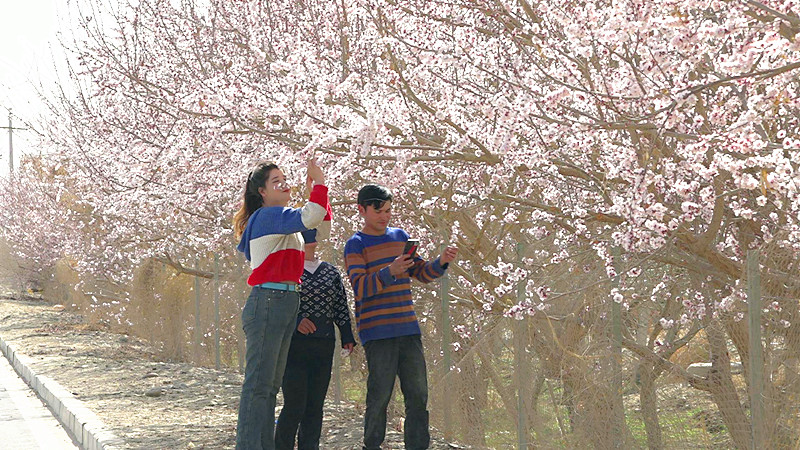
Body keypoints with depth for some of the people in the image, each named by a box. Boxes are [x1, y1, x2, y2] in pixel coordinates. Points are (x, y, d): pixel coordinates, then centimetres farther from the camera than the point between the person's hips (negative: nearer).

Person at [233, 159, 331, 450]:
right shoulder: (267, 215, -9)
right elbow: (310, 218, -25)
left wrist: (319, 187, 13)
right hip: (267, 302, -10)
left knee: (271, 385, 10)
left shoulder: (280, 219, 20)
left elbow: (322, 222, 24)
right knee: (258, 383, -11)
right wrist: (319, 183, -13)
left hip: (286, 303, 10)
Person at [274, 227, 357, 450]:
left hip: (324, 347, 5)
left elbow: (341, 308, 17)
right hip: (294, 345, -5)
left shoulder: (331, 272, 15)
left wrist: (347, 337, 7)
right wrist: (295, 321, -21)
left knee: (315, 405, 5)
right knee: (295, 404, -11)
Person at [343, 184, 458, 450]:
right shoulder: (356, 245, 0)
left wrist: (442, 262, -2)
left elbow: (423, 274, 18)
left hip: (408, 328, 5)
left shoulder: (400, 236, 16)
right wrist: (390, 271, -26)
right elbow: (360, 287, -12)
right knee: (380, 396, -5)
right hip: (378, 332, -5)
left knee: (418, 394, 3)